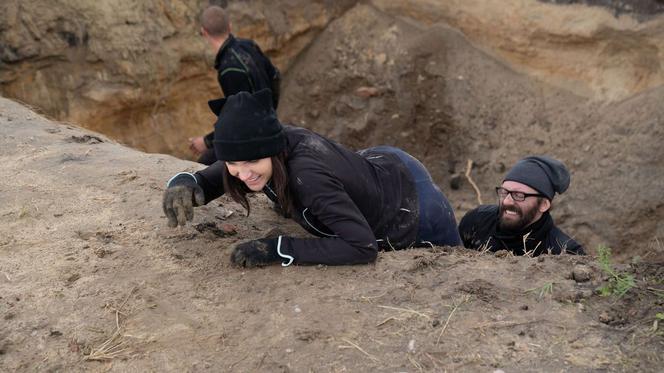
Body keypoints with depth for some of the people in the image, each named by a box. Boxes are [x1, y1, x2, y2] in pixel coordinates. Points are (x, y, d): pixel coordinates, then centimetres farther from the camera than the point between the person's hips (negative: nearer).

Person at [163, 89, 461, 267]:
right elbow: (207, 181, -8)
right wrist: (183, 184, -32)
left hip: (412, 201, -7)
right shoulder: (267, 148, -23)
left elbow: (363, 247, -46)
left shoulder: (307, 177, -44)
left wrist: (277, 249, -45)